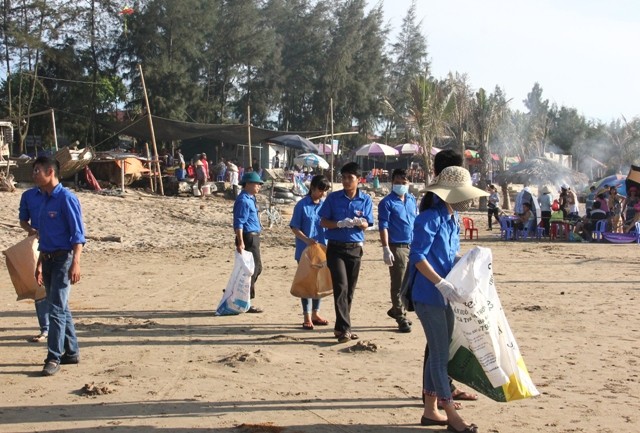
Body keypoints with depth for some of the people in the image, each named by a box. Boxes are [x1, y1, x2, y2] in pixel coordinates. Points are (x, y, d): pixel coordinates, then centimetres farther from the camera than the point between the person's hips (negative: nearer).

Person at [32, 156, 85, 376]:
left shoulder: (66, 198, -12)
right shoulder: (45, 200, 14)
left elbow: (78, 233, -15)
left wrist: (75, 263, -22)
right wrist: (39, 264, 22)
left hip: (63, 259, -9)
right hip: (48, 259, 9)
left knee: (57, 309, -9)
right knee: (60, 308, 13)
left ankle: (53, 358, -6)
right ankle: (71, 352, 22)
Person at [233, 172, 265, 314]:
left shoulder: (250, 199, 16)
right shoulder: (243, 201, -16)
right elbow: (239, 223, -22)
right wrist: (240, 242, -28)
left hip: (253, 237, 11)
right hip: (248, 238, -11)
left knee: (256, 268, 17)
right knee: (252, 270, -6)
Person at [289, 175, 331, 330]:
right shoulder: (302, 205, -7)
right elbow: (294, 227, -7)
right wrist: (307, 239, -21)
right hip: (305, 250, -4)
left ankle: (316, 313, 23)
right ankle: (307, 317, 6)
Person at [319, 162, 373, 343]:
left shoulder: (365, 200, 2)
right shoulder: (333, 198, -1)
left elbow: (366, 225, 1)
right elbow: (323, 221, -1)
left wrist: (359, 222, -24)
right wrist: (340, 224, -19)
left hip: (355, 247, 3)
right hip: (335, 247, -3)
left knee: (350, 289, 8)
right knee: (341, 286, -13)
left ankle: (341, 327, 19)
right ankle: (344, 328, -15)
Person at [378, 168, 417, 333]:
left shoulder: (412, 199, 13)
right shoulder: (387, 202, -5)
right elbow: (383, 226, -10)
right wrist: (386, 249, -18)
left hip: (413, 246, 6)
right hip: (397, 247, -6)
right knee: (398, 284, -1)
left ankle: (396, 309, 30)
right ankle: (401, 318, 7)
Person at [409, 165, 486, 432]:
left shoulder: (452, 218, 12)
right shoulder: (430, 218, -15)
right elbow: (418, 256, -20)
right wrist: (440, 283, -27)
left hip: (444, 296, 9)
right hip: (429, 295, -9)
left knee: (439, 353, 14)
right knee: (440, 354, -3)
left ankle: (430, 410, 24)